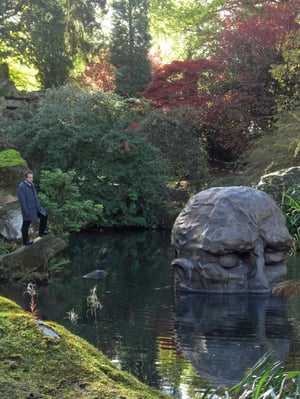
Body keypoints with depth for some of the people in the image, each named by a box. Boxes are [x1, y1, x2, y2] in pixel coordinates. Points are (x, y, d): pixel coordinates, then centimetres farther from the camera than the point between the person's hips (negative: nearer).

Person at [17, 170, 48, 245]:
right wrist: (26, 212, -22)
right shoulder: (21, 187, -25)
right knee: (26, 225, 9)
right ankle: (25, 240, 29)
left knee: (44, 216, 16)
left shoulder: (31, 184, 1)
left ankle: (41, 232, 35)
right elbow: (22, 200, -23)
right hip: (28, 209, -8)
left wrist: (39, 205, 18)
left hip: (35, 207, 8)